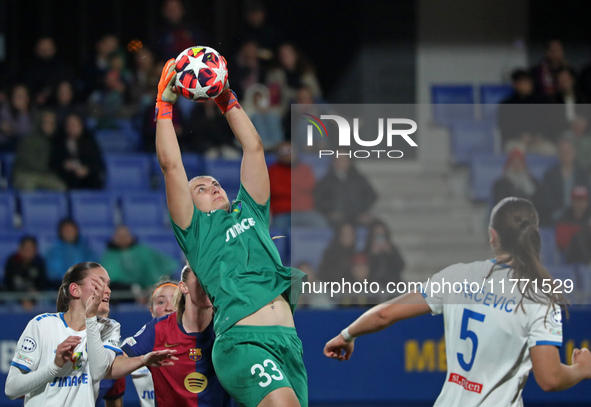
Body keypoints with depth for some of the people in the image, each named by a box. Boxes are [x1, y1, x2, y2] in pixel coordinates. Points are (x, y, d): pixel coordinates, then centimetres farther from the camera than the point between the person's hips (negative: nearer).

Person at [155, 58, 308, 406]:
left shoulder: (250, 214, 28)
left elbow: (254, 148, 29)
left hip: (288, 338, 6)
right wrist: (165, 103, 13)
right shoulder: (196, 228, 15)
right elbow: (171, 165, 8)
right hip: (243, 338, -6)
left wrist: (227, 100, 29)